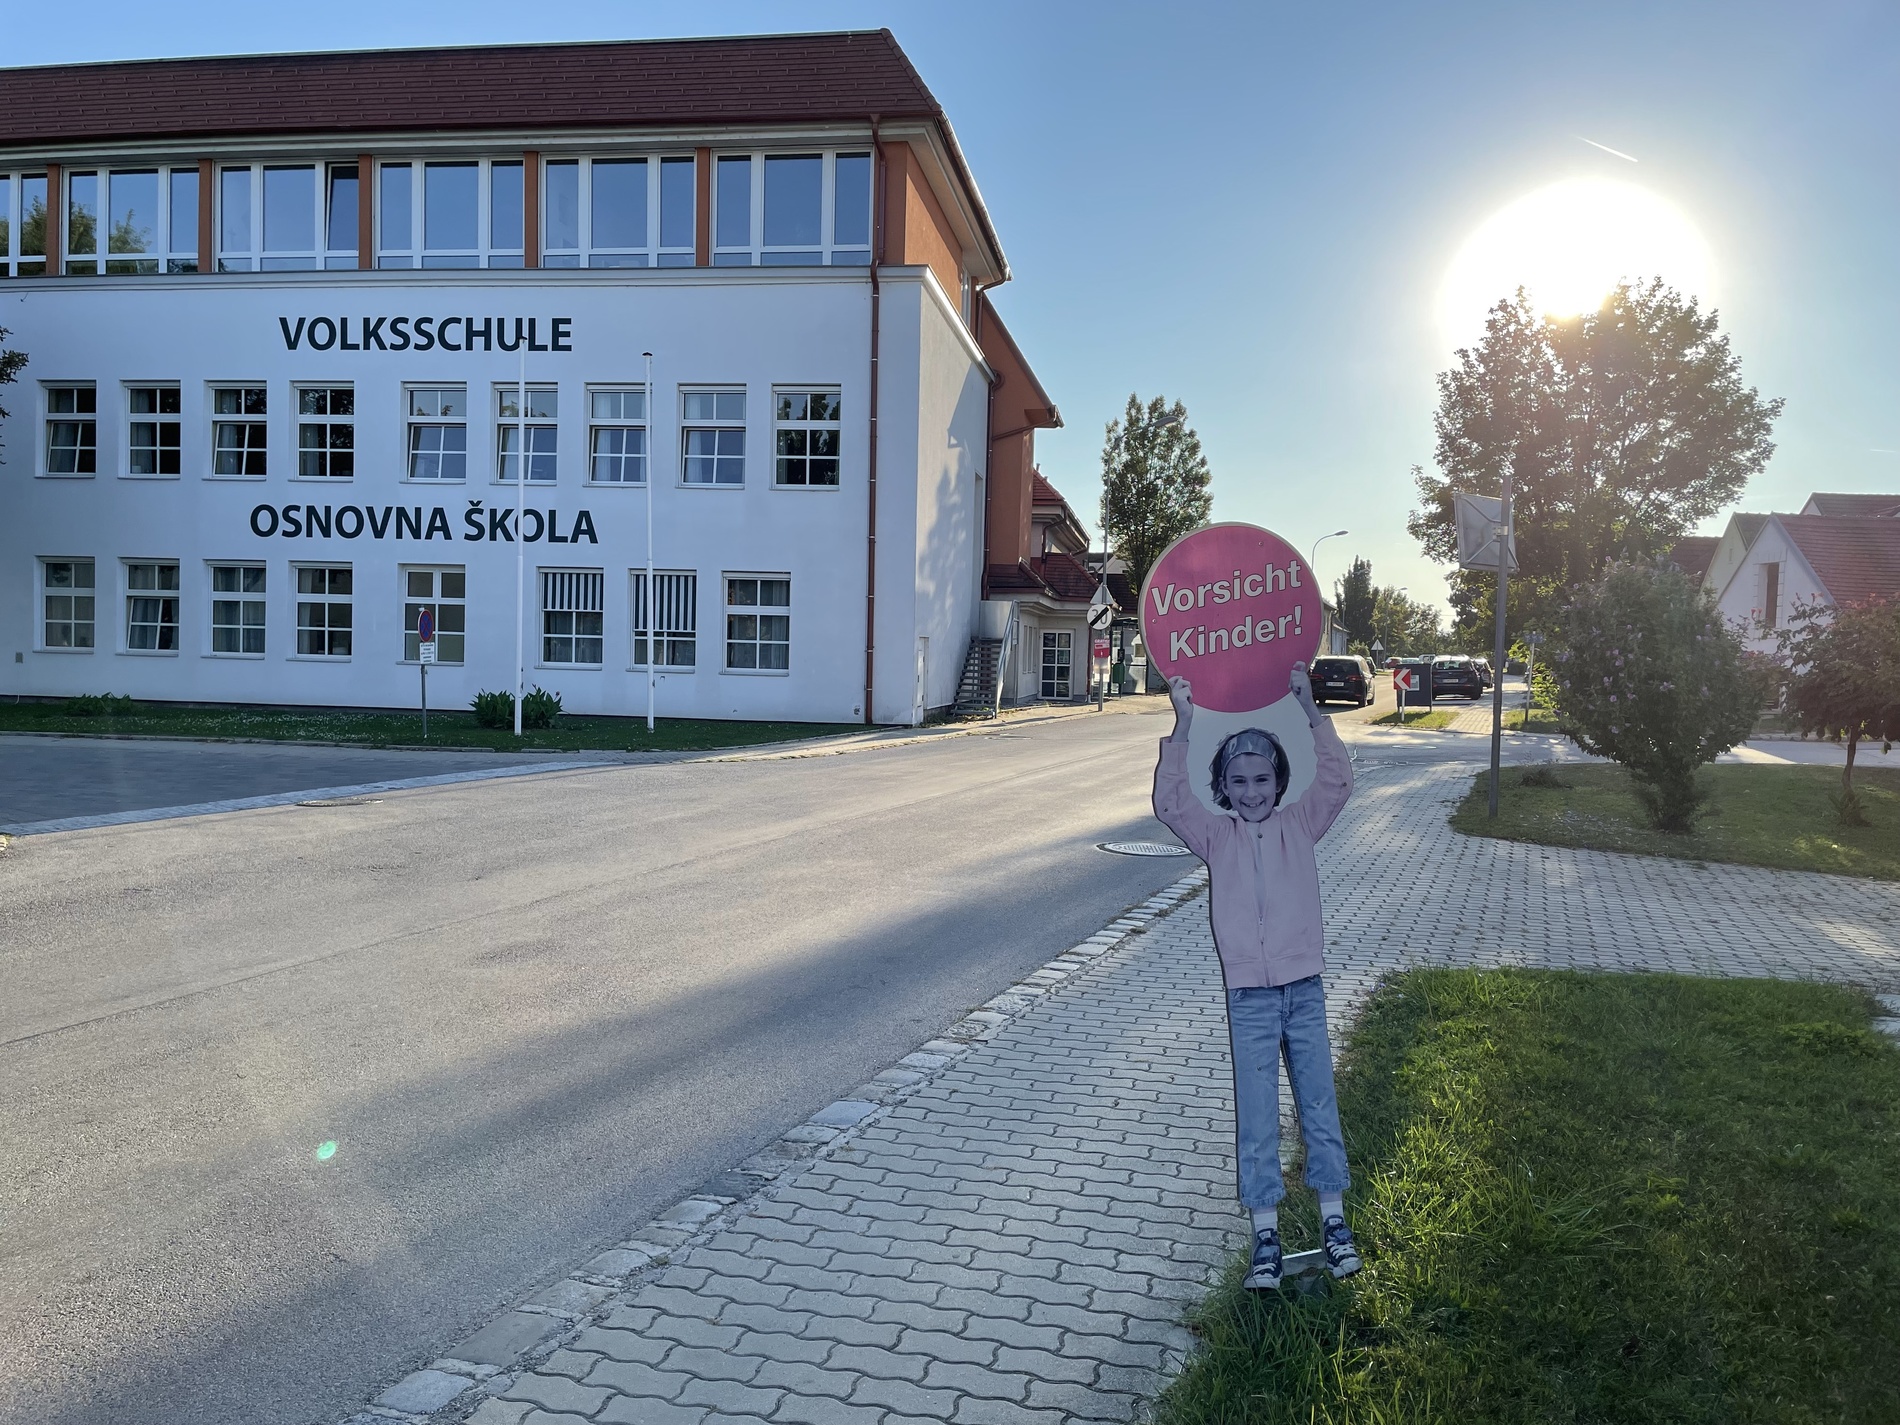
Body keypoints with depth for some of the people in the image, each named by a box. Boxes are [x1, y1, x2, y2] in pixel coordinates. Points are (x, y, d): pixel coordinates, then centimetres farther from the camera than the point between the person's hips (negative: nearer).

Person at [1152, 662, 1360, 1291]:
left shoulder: (1300, 823, 2)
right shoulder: (1216, 835, 0)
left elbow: (1338, 780, -11)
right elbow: (1169, 803, -16)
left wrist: (1310, 712, -18)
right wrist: (1183, 724, -22)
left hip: (1304, 988, 1)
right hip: (1249, 996, -1)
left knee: (1319, 1104, 10)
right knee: (1256, 1116, 4)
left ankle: (1333, 1217, 24)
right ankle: (1266, 1233, 14)